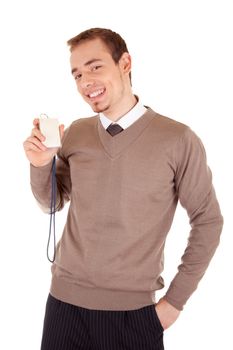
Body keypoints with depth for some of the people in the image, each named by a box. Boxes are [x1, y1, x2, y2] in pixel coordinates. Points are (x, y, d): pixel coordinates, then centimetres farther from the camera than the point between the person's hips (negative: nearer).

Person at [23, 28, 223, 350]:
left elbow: (207, 221, -3)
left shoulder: (178, 140, -12)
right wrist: (41, 164, -9)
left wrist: (175, 299, -3)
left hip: (134, 310, -3)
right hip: (65, 300, 3)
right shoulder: (74, 134, 0)